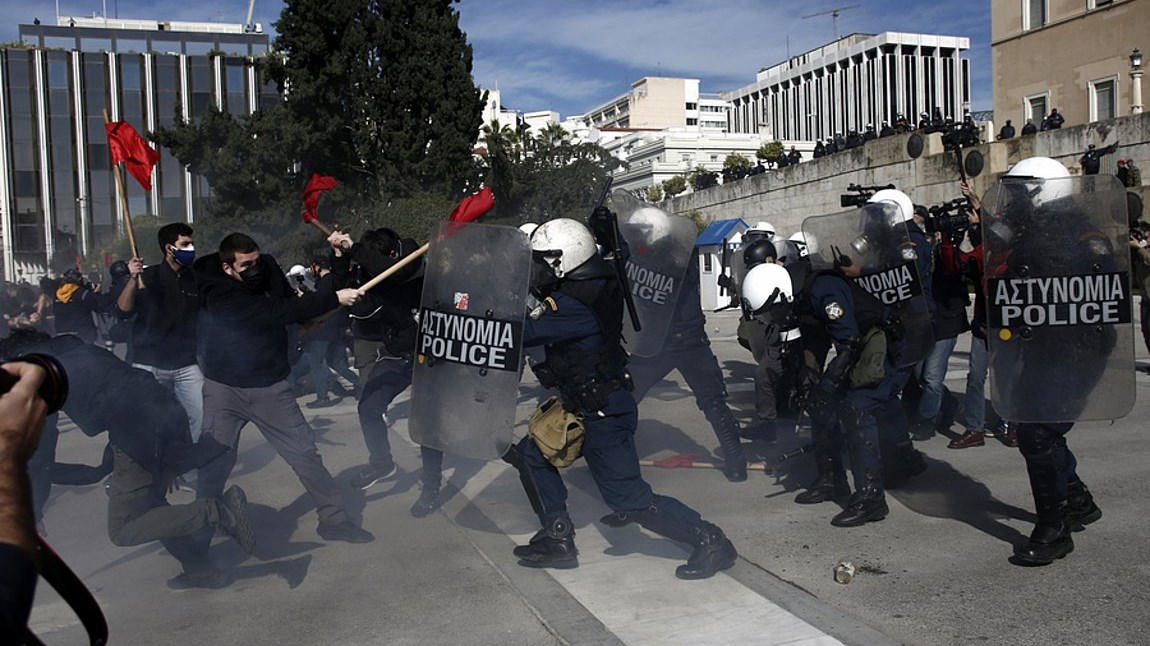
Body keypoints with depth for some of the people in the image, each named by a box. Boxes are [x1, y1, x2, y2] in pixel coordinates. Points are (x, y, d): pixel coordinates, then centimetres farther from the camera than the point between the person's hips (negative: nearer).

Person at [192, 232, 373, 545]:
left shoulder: (268, 268, -5)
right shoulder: (219, 294, -24)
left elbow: (294, 307, 9)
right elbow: (277, 311, -33)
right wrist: (334, 298, -34)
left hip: (271, 386, 4)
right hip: (225, 389, -4)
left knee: (306, 453, 3)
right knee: (215, 463, 4)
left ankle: (334, 519, 13)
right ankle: (200, 532, 24)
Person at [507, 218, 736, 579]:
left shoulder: (575, 305, -25)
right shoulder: (592, 288, 5)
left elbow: (521, 332, -26)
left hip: (604, 414, -10)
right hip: (584, 406, 10)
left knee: (629, 498, -6)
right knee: (530, 455, 12)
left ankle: (710, 541, 6)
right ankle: (558, 542, 18)